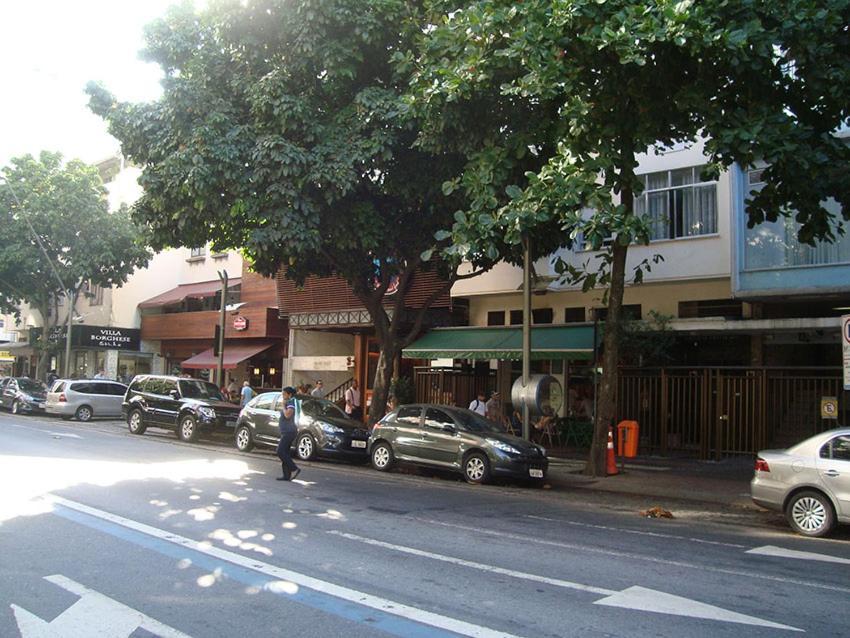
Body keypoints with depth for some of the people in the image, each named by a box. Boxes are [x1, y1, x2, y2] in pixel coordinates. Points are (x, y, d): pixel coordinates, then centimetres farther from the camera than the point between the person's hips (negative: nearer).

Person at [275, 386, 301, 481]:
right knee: (285, 453, 8)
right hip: (286, 432, 11)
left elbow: (287, 415, -29)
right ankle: (287, 475, 9)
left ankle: (294, 469, -12)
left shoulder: (291, 403, -13)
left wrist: (283, 405, -17)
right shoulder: (287, 403, 18)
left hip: (289, 432, -11)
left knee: (280, 452, -14)